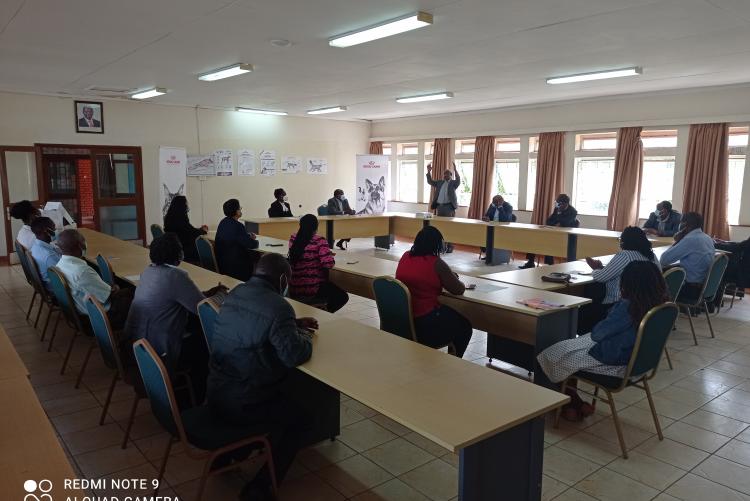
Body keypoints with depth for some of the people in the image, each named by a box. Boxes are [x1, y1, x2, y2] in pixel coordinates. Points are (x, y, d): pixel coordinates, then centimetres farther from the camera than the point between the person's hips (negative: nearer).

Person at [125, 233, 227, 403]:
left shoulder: (149, 271, 3)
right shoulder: (176, 276, -23)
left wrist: (207, 293, 9)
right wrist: (222, 294, 1)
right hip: (157, 356, -8)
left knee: (196, 325, 18)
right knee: (207, 343, 9)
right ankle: (197, 398, 26)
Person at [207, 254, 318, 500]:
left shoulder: (235, 293, 4)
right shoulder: (278, 306, -22)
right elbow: (295, 355, -24)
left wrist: (293, 324, 17)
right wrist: (305, 336, -3)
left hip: (215, 393, 8)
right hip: (241, 404, -8)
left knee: (283, 403, 33)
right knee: (297, 419, 17)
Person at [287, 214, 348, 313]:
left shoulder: (293, 239, 2)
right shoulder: (319, 241, -15)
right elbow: (328, 264, -23)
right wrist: (329, 255, 0)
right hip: (313, 290, -7)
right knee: (342, 296, 15)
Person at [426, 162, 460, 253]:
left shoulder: (453, 183, 3)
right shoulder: (439, 183, 16)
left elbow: (458, 181, -17)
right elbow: (430, 181, 13)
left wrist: (455, 170, -31)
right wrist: (429, 171, -1)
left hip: (449, 207, -5)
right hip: (439, 206, 5)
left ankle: (449, 246, 0)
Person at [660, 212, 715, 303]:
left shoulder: (690, 239, -20)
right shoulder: (708, 238, 7)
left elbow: (663, 260, -19)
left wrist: (676, 241, -8)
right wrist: (679, 241, 6)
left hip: (691, 289, -8)